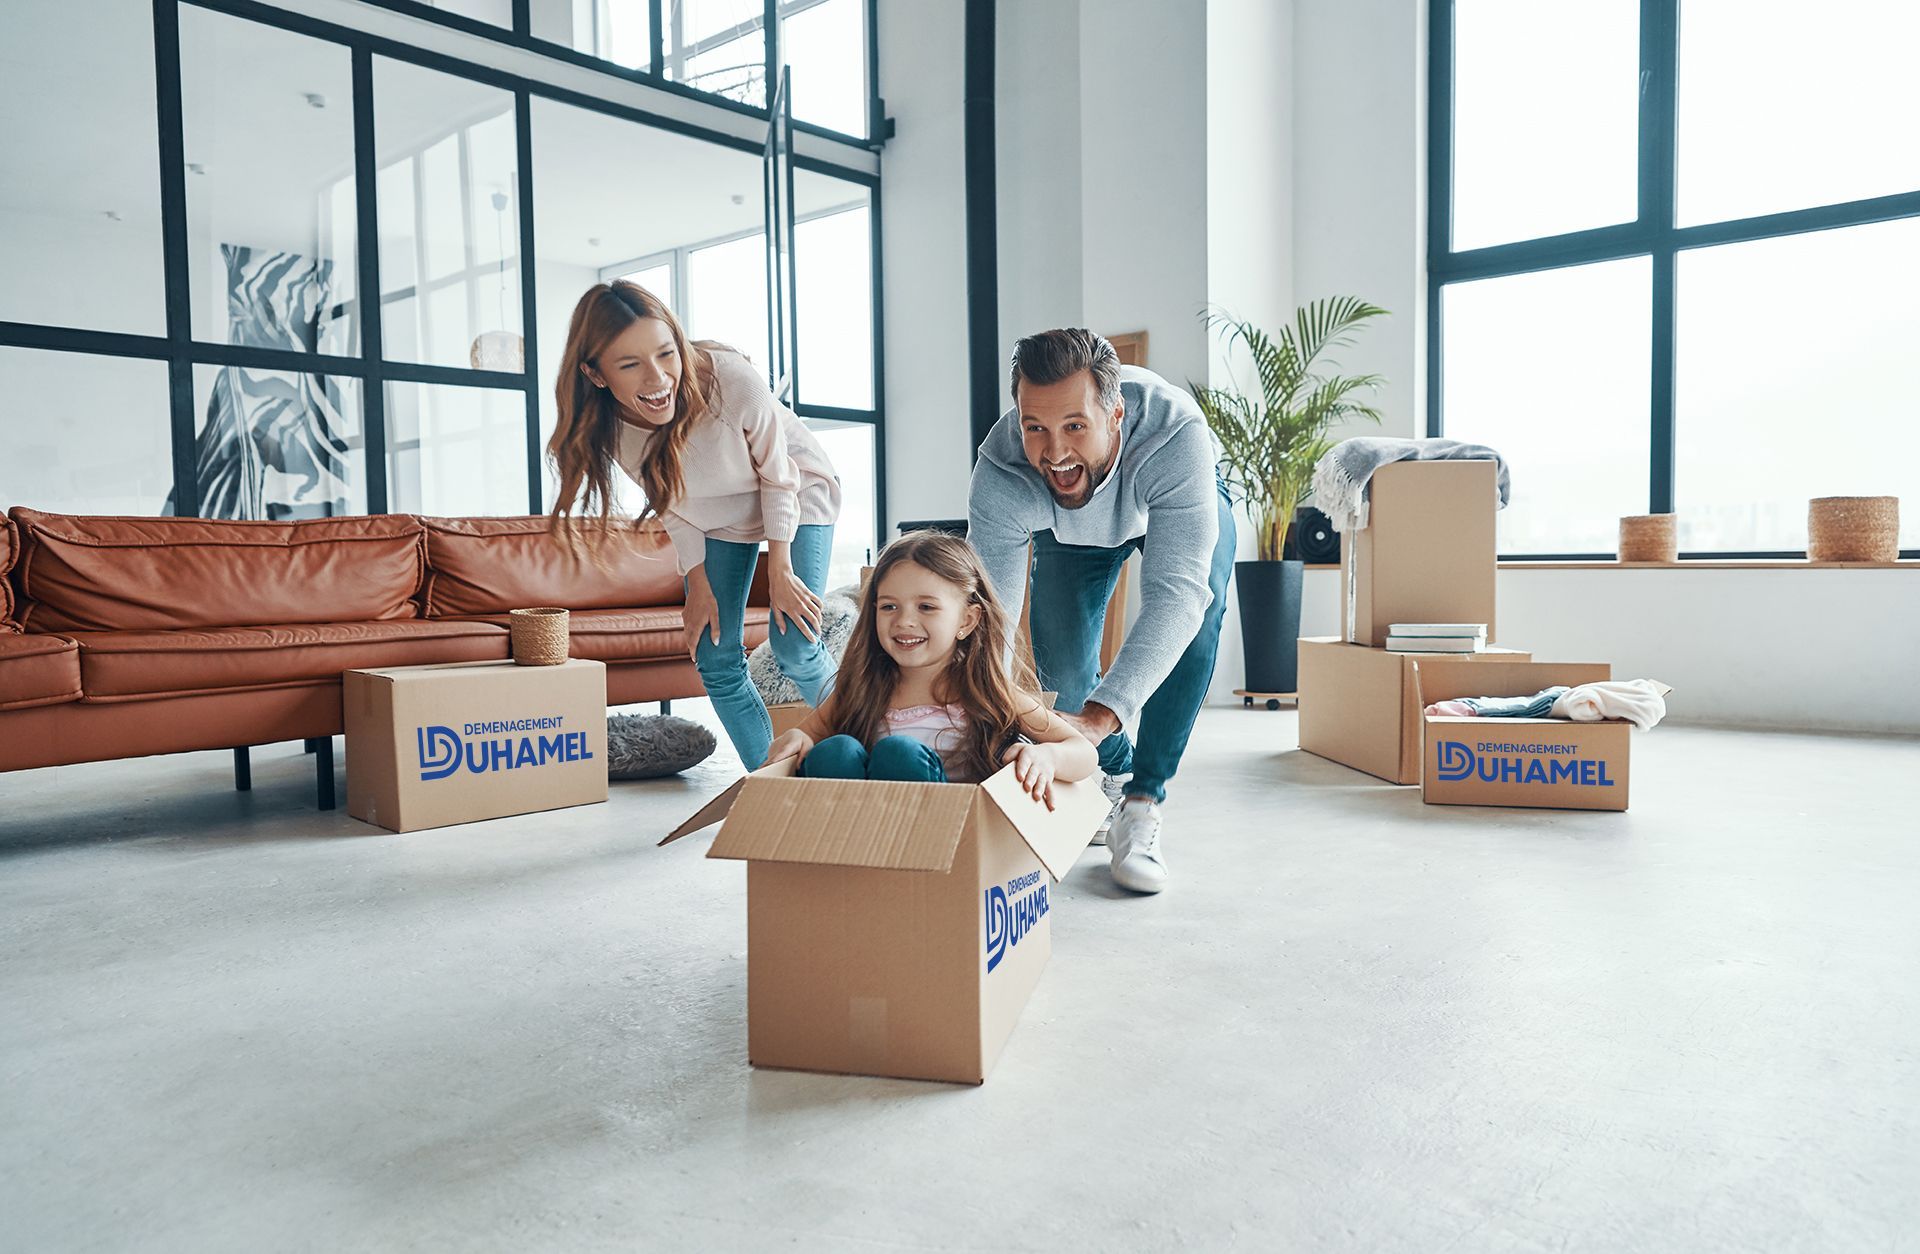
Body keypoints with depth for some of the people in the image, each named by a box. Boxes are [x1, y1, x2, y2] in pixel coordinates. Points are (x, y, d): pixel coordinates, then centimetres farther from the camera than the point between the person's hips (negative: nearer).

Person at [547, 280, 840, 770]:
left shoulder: (733, 381, -38)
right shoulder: (609, 430, -25)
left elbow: (778, 477, -21)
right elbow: (672, 504, -6)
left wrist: (780, 569, -16)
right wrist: (699, 585, -5)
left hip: (796, 491, -3)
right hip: (717, 514, 4)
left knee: (794, 646, -13)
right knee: (716, 659, -3)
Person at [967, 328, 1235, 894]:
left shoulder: (1176, 434, -46)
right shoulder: (1000, 476, -39)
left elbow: (1175, 592, -52)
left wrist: (1100, 715, -64)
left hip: (1176, 504, -2)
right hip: (1069, 526, 2)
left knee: (1193, 623, -28)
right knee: (1060, 666, -10)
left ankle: (1141, 805, -17)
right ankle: (1115, 771, 21)